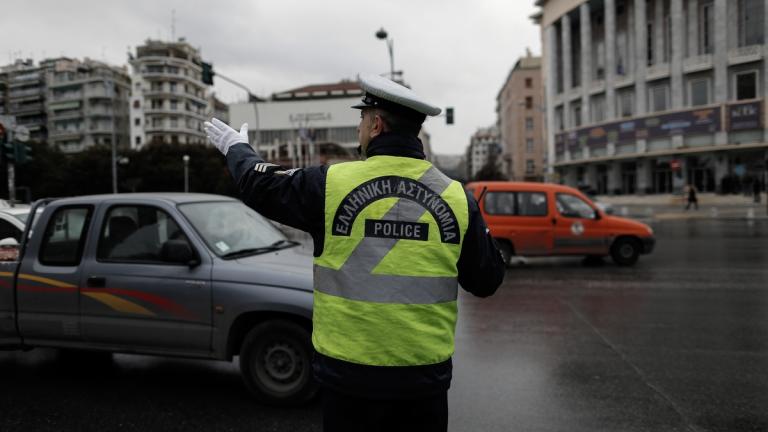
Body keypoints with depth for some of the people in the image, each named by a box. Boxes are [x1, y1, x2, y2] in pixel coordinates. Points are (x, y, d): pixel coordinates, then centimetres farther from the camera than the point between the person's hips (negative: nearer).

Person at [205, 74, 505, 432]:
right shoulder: (457, 196, -5)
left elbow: (259, 184, 7)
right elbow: (487, 280, 4)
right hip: (425, 378, 2)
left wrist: (235, 147, 27)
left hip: (350, 376, -1)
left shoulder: (330, 184, -11)